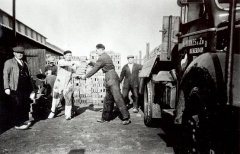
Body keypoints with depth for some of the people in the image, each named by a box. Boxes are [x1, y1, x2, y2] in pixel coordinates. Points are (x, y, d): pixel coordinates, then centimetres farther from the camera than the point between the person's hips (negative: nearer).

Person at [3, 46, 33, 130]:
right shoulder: (9, 62, 3)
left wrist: (31, 87, 13)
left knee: (26, 105, 8)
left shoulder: (25, 63, 19)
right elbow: (5, 75, -3)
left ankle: (25, 120, 23)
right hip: (15, 89, -5)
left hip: (26, 89, 5)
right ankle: (18, 124, 8)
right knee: (17, 106, -1)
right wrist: (7, 88, -12)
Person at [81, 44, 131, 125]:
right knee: (108, 100, 13)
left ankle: (126, 118, -8)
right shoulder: (106, 57, 21)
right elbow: (97, 66, 32)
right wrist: (91, 63, 22)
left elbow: (95, 69, -6)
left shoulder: (102, 58, -10)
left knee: (118, 98, -11)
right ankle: (105, 118, 21)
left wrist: (85, 76, 4)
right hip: (110, 80, 10)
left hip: (112, 79, -10)